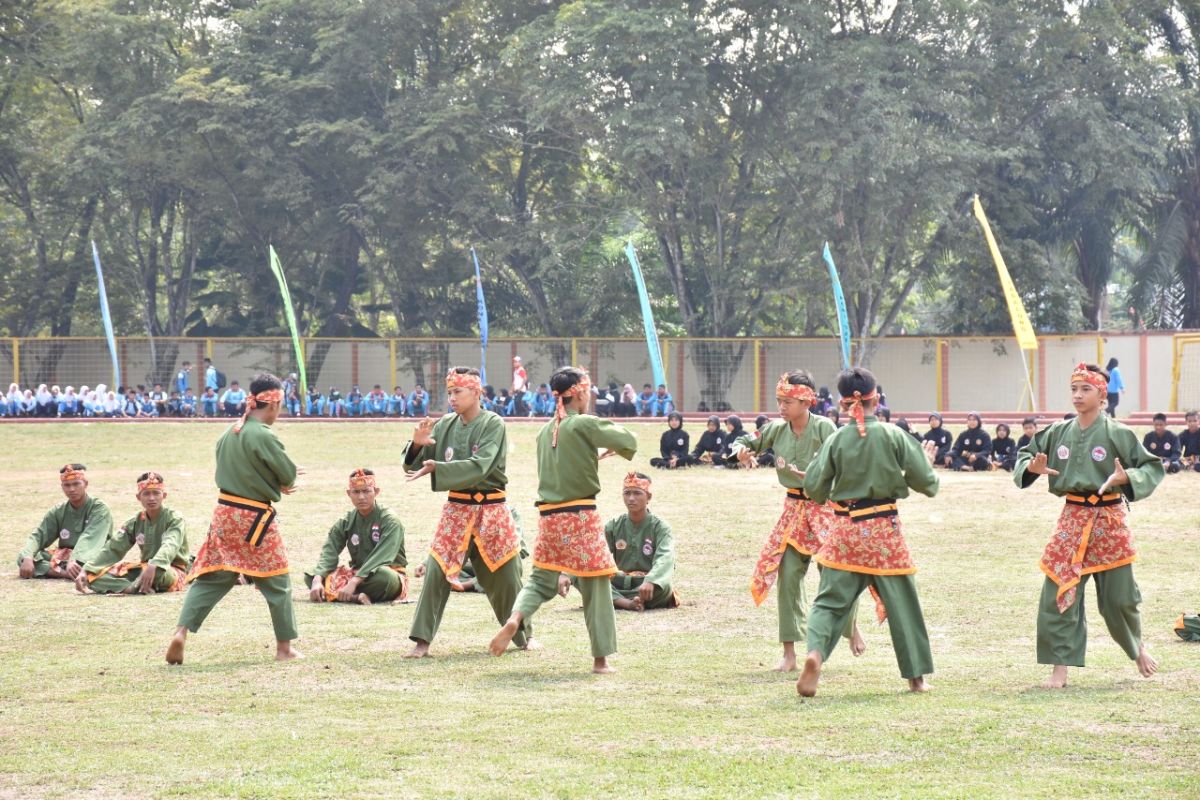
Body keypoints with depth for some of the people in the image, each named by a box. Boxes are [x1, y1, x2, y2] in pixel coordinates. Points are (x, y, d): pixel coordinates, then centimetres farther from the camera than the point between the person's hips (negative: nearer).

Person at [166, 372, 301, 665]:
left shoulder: (229, 433, 7)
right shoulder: (264, 437, -18)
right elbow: (289, 476, -12)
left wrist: (275, 482, 13)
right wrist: (285, 481, 13)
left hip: (224, 512, 6)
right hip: (255, 519, -6)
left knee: (211, 576, 10)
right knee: (277, 581, 9)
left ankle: (181, 632, -7)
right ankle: (285, 647, 18)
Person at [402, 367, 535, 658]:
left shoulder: (493, 424, -10)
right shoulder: (446, 425, 3)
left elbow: (479, 467, -23)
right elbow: (416, 466, 4)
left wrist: (436, 468, -31)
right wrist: (418, 445, -18)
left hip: (491, 510, -3)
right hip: (456, 510, 3)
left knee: (505, 576, 7)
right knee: (436, 573, -8)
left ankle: (524, 635, 27)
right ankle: (422, 641, -4)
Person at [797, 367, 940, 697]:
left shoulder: (836, 440, -4)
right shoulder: (894, 435, -7)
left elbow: (814, 489, -2)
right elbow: (926, 483, -2)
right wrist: (928, 460, 18)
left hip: (845, 530, 1)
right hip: (884, 530, -1)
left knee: (831, 599, 6)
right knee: (901, 601, 13)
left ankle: (815, 652, -22)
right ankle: (916, 676, 22)